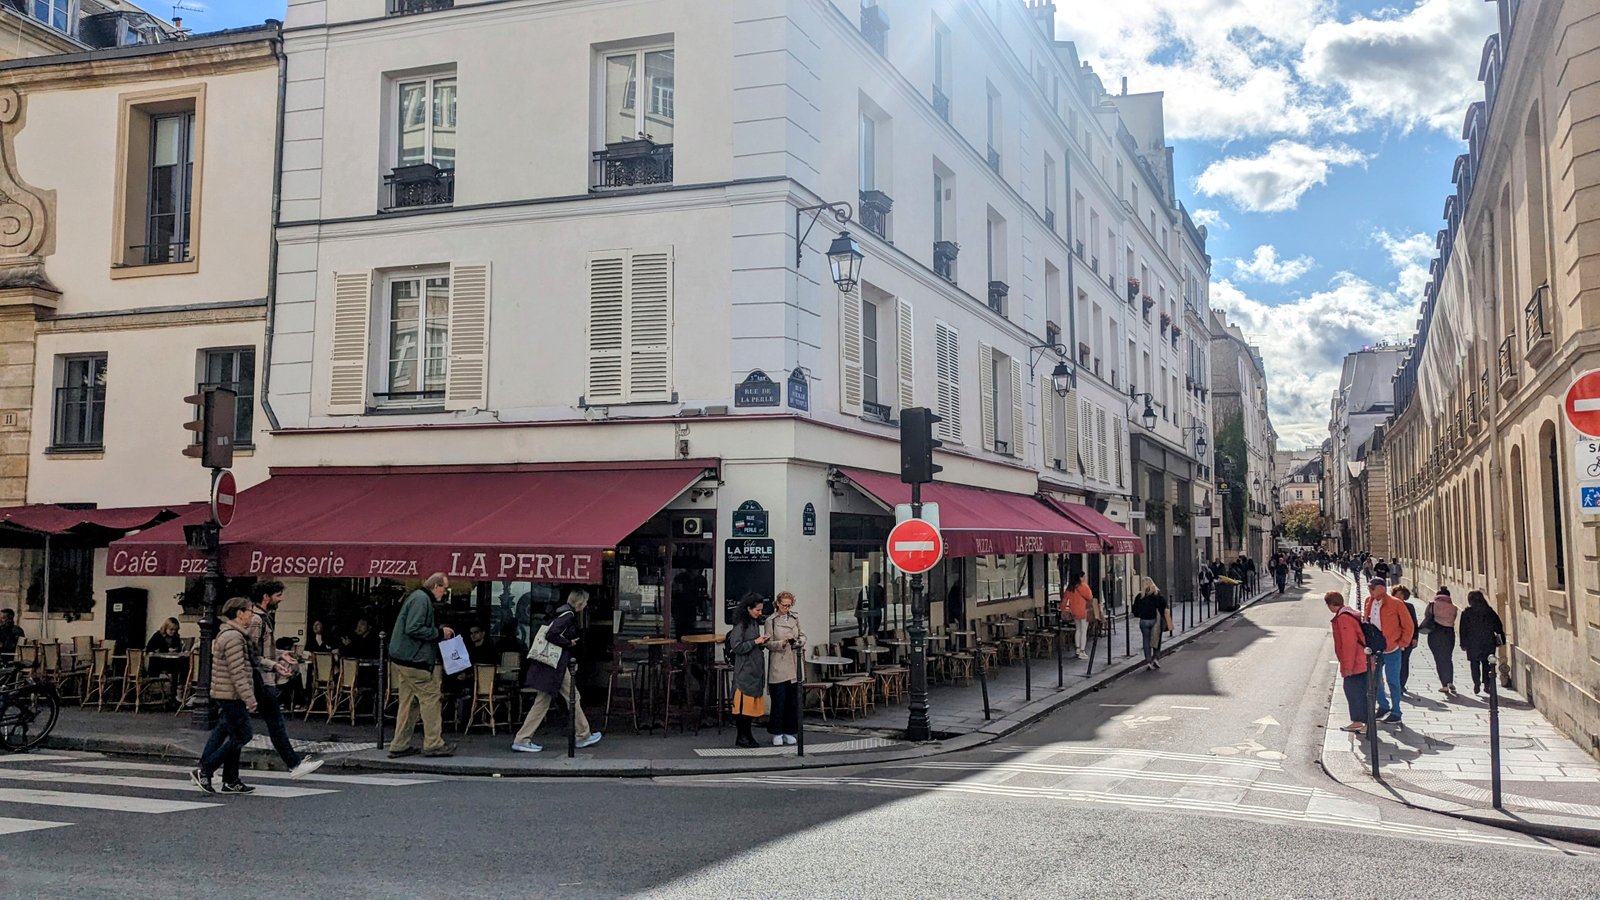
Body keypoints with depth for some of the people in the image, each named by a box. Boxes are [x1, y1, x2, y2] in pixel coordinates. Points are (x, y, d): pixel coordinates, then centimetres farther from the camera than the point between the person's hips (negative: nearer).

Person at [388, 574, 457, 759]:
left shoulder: (419, 597, 19)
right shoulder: (421, 599, -14)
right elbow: (414, 629, -22)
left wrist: (439, 630, 13)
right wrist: (439, 633, -13)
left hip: (404, 660, 11)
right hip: (414, 660, -11)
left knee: (408, 702, 13)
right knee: (430, 698, -4)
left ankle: (400, 745, 15)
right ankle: (433, 744, -1)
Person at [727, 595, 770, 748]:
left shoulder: (755, 623, 14)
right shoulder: (740, 625, -12)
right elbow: (736, 647, -17)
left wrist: (762, 644, 4)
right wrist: (755, 642, -16)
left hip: (756, 669, 9)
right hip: (744, 670, -9)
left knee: (753, 703, 10)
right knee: (744, 703, -5)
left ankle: (747, 735, 18)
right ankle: (742, 737, 1)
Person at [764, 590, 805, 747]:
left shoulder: (795, 619, 10)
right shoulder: (771, 621, -3)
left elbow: (803, 635, 16)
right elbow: (768, 643, -4)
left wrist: (800, 641, -5)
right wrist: (781, 643, -20)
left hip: (793, 665, 4)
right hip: (778, 667, -4)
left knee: (793, 701, 6)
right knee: (779, 701, -3)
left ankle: (789, 732, 17)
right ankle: (777, 734, 8)